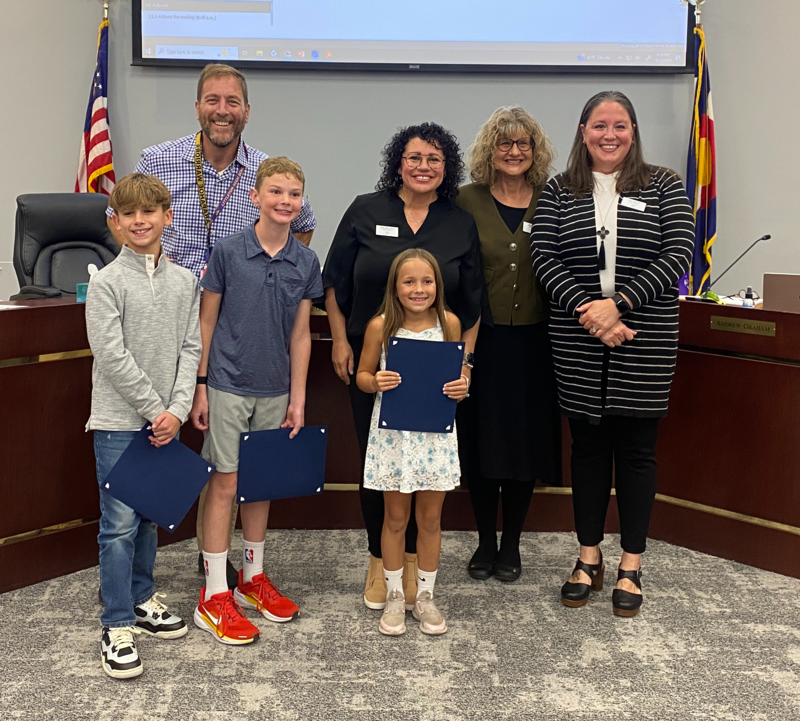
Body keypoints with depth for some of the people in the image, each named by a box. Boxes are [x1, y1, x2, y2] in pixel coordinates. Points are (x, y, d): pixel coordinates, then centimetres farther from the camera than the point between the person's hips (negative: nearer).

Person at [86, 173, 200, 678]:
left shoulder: (185, 282, 6)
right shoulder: (107, 282, -8)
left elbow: (191, 349, 3)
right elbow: (112, 356, -13)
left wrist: (178, 409, -8)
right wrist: (155, 409, -12)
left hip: (165, 420, 5)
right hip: (119, 421, -4)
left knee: (150, 517, 16)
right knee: (120, 525, -3)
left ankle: (142, 599, 32)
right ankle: (118, 628, 5)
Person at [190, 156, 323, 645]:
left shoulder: (306, 262, 1)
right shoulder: (228, 252, -7)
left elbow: (300, 334, 5)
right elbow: (207, 323, -2)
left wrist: (298, 398, 4)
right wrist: (201, 386, -4)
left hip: (274, 389, 4)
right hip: (228, 385, -3)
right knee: (225, 483, 0)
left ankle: (253, 577, 29)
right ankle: (215, 596, 8)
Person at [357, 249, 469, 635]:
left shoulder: (449, 323, -2)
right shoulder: (380, 326, -7)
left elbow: (457, 374, 10)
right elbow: (362, 374, 3)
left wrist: (462, 387, -11)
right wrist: (375, 382, -18)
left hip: (435, 433, 1)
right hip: (393, 433, -1)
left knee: (430, 518, 11)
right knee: (396, 518, 11)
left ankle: (426, 595, 28)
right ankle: (394, 596, 27)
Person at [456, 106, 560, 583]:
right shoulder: (468, 202, 1)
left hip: (533, 341, 1)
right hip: (480, 340, -1)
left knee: (526, 440, 7)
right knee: (480, 439, 6)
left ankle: (512, 545, 23)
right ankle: (486, 542, 23)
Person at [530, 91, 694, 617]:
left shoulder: (664, 186, 3)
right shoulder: (559, 192, 7)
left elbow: (678, 258, -6)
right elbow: (545, 259, -2)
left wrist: (617, 304, -17)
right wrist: (585, 310, -17)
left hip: (644, 341, -1)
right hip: (578, 342, 1)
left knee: (636, 449, 4)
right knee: (588, 446, 9)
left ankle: (631, 568, 16)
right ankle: (589, 560, 23)